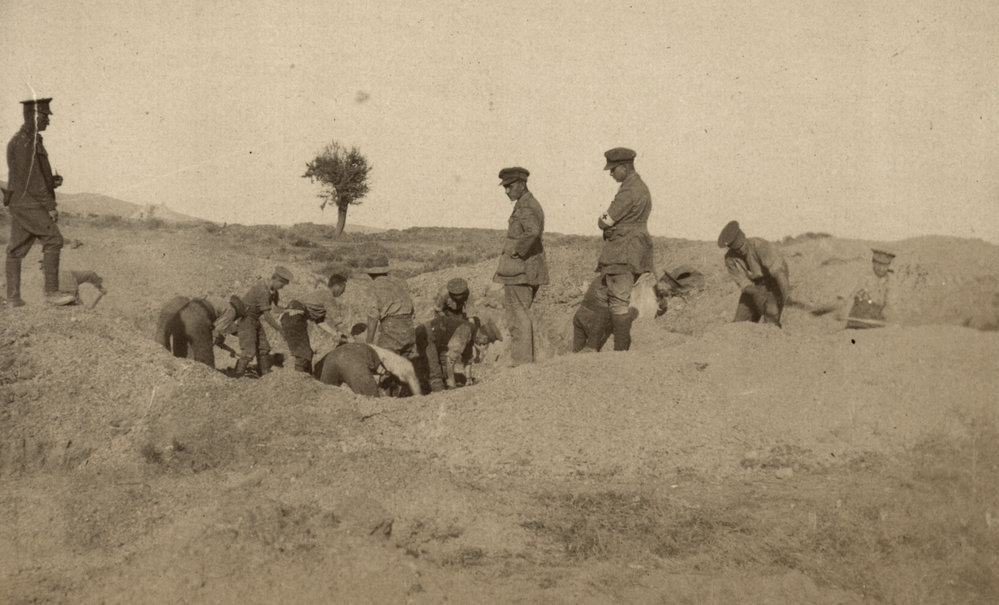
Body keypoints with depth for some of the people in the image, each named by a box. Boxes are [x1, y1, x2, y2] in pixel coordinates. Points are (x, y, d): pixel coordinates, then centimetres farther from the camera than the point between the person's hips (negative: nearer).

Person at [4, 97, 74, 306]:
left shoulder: (26, 140, 18)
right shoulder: (25, 141, -15)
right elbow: (32, 178, -20)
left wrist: (53, 181, 8)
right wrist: (50, 206, -18)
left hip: (20, 204, 10)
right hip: (28, 203, -10)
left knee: (17, 250, 6)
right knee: (53, 241, -10)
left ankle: (13, 297, 5)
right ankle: (51, 292, -11)